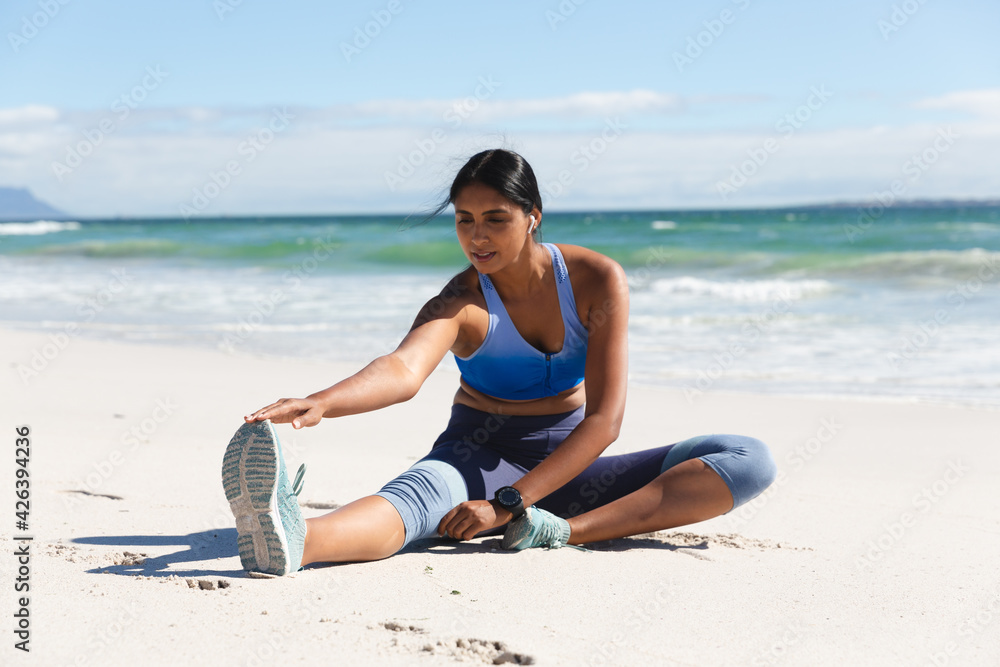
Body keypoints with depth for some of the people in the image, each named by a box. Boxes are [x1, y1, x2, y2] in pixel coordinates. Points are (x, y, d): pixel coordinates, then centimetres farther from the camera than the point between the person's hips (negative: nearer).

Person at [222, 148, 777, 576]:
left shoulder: (598, 280, -12)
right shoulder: (461, 302, -16)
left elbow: (603, 419, -17)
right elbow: (405, 369, -38)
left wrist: (507, 504, -27)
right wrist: (320, 403, -61)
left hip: (566, 467, 3)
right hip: (477, 459, -3)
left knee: (749, 461, -17)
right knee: (414, 493, -38)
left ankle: (567, 531, -38)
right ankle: (291, 541, -73)